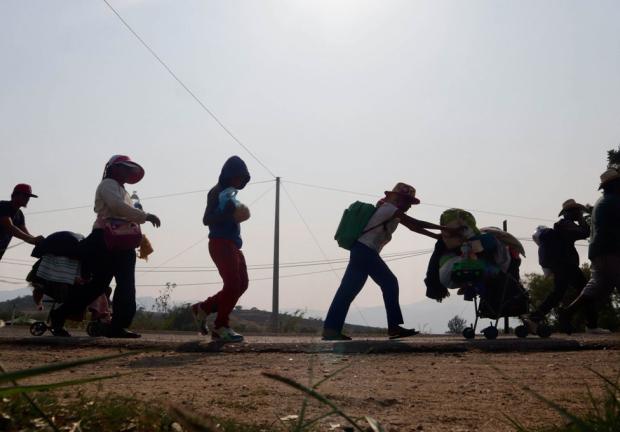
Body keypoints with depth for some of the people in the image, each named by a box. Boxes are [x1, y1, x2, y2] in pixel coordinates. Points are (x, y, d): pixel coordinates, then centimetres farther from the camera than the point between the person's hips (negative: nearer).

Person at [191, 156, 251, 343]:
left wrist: (238, 215, 7)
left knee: (241, 284, 8)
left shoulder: (230, 193, 18)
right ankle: (221, 327, -3)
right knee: (233, 284, -12)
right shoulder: (217, 192, -7)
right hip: (221, 243, -9)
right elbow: (207, 219, -15)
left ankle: (203, 308, 19)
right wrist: (230, 215, -26)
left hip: (233, 244, 9)